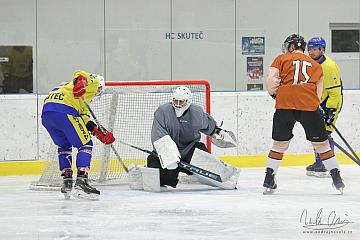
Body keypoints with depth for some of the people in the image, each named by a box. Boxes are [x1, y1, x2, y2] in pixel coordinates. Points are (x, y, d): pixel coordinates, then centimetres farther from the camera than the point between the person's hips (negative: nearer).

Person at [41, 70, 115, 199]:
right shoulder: (93, 82, 16)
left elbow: (83, 117, 29)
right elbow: (81, 75, -7)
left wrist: (99, 132, 24)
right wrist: (80, 82, -28)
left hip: (46, 113, 8)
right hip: (63, 110, -8)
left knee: (64, 145, 28)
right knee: (85, 144, -1)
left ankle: (67, 182, 23)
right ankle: (81, 183, -13)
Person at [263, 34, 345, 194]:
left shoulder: (281, 59, 15)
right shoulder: (316, 66, 24)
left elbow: (271, 82, 3)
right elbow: (318, 93, 16)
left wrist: (275, 94, 20)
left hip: (285, 104, -1)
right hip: (309, 106, 1)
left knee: (280, 143, 12)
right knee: (321, 143, 11)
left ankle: (269, 181, 10)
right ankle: (337, 179, 9)